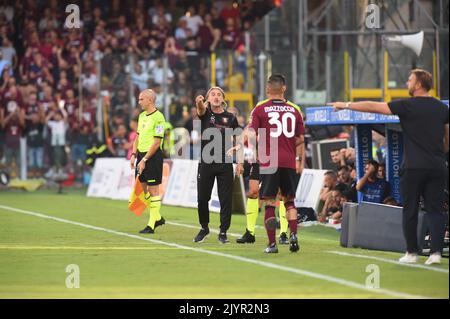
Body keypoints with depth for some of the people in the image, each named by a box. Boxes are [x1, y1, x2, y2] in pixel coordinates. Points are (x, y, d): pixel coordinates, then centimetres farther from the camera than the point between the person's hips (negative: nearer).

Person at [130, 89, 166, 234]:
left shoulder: (158, 117, -13)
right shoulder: (142, 116, 13)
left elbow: (157, 142, -16)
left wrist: (144, 160, -17)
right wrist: (134, 155, 9)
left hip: (153, 156, -8)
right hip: (141, 154, 8)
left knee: (153, 189, -4)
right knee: (144, 188, 12)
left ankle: (152, 224, -2)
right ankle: (157, 217, 25)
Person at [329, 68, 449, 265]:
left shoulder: (407, 106, -7)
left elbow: (372, 107, -2)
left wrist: (346, 105, 7)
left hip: (414, 167, -4)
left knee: (410, 210, 6)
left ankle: (412, 253, 9)